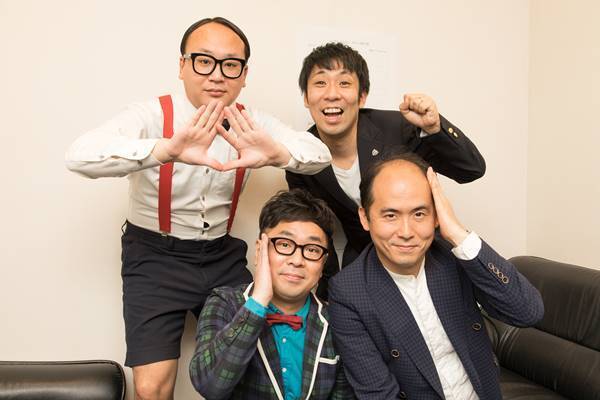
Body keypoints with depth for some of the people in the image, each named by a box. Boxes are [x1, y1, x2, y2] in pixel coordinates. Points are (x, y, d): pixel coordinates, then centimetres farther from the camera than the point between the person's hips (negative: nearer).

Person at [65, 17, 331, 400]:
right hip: (156, 258, -3)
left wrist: (275, 153, -39)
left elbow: (321, 154, -16)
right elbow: (80, 156, -33)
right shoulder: (153, 115, -17)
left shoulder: (251, 122, -5)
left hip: (223, 256, 4)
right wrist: (167, 149, -50)